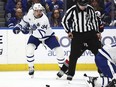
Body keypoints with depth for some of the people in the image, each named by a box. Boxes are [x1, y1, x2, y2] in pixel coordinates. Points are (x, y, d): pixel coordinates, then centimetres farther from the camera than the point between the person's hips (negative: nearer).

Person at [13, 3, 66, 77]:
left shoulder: (44, 20, -35)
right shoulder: (30, 13, -19)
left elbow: (41, 34, -43)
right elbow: (25, 20, 5)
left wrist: (32, 30, -52)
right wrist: (19, 26, -3)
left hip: (47, 35, -3)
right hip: (35, 36, 3)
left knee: (59, 51, -14)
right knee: (29, 49, -22)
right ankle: (31, 68, -2)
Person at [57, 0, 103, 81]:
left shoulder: (90, 9, -3)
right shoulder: (72, 10, -11)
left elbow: (94, 20, 11)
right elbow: (64, 20, 1)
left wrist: (97, 32, 7)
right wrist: (68, 31, -4)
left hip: (90, 33, 2)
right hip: (77, 35, -2)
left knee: (99, 51, -2)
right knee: (74, 54, -7)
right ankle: (70, 73, 2)